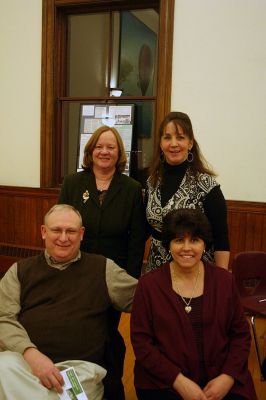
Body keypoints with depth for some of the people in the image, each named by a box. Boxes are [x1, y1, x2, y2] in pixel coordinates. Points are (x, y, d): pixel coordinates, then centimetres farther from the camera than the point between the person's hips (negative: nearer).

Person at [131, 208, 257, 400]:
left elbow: (241, 334, 6)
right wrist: (179, 380, -12)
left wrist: (228, 377, -8)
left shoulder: (225, 280, 1)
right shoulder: (148, 284, -5)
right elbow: (141, 341, -5)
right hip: (164, 384, -2)